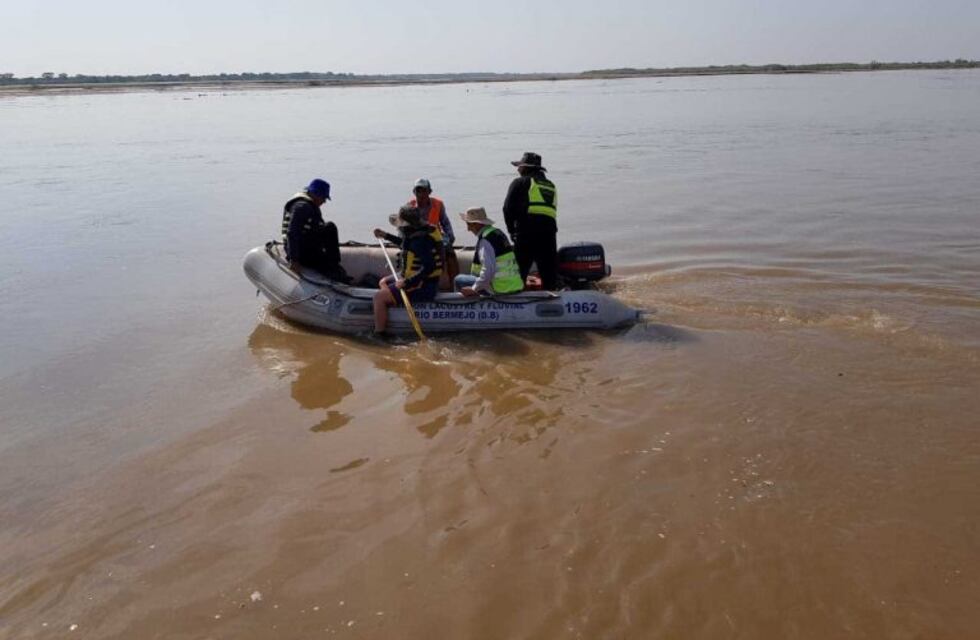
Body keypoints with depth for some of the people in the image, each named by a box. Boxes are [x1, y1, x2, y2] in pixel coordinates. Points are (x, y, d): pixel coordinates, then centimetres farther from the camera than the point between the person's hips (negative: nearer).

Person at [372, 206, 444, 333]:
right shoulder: (420, 232, 5)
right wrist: (386, 236, 33)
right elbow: (407, 244, 29)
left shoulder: (419, 239, -26)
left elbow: (429, 266, -33)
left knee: (379, 297, -15)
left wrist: (407, 283, -33)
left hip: (422, 287, -11)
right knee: (383, 283, 26)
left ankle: (379, 333, -8)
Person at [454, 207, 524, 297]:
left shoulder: (485, 240, -17)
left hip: (499, 289, -9)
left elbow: (488, 270, -25)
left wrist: (474, 289, -17)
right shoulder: (498, 232, 12)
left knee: (459, 280, 0)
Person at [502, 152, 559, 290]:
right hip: (550, 232, 5)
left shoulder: (520, 182, 7)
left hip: (527, 232, -5)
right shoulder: (551, 186, 25)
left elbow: (508, 208, 0)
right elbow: (553, 212, 19)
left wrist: (512, 230, 11)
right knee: (549, 272, 9)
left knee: (519, 271, -2)